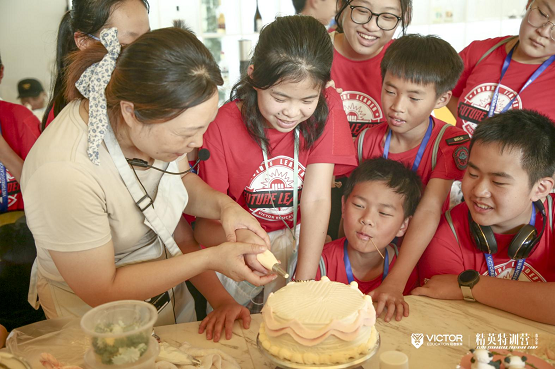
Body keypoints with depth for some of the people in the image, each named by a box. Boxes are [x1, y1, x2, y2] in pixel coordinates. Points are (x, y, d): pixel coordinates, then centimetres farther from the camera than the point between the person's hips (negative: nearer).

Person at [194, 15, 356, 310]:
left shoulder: (327, 107, -12)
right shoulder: (223, 125, -17)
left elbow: (316, 199, -17)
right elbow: (204, 224, -15)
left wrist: (303, 283, -25)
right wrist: (239, 238, -39)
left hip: (301, 242, 1)